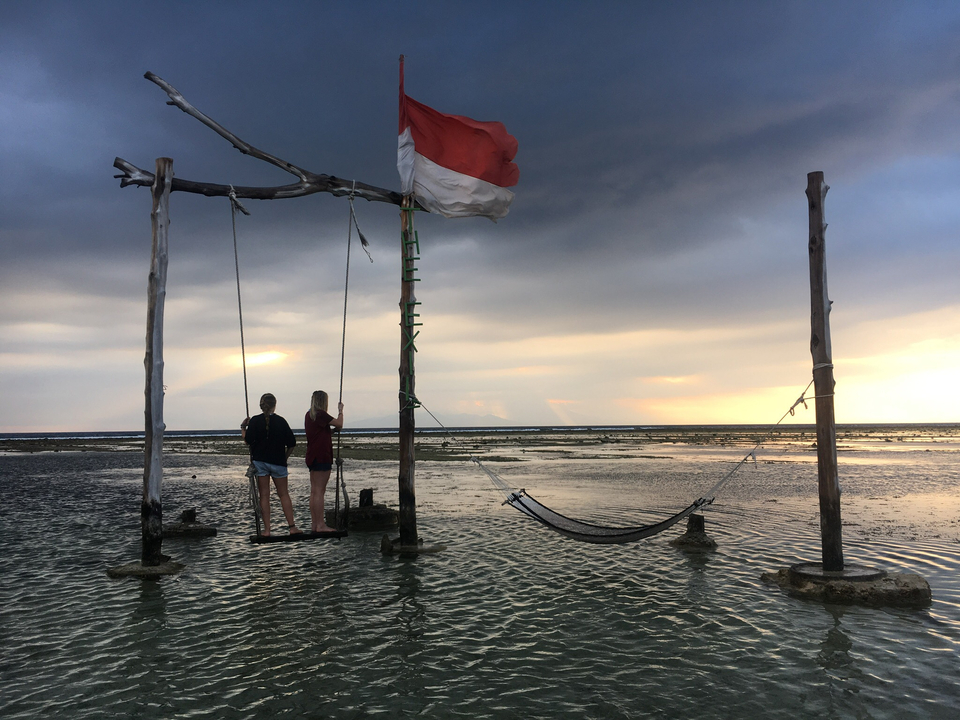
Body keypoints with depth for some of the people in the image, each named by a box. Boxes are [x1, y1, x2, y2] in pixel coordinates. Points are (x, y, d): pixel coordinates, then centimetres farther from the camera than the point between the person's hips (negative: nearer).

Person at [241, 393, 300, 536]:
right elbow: (291, 443, -2)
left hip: (259, 461, 0)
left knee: (264, 496, 4)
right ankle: (292, 527, 5)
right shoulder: (281, 421, -2)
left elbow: (248, 441, -10)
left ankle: (266, 529, 3)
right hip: (278, 462, 0)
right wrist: (285, 457, 13)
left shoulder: (254, 421, -5)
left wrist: (243, 428, 6)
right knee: (284, 494, 8)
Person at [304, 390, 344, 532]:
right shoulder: (320, 414, -13)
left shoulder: (309, 415, 14)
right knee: (319, 491, -8)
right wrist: (340, 410, -1)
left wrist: (332, 430, 19)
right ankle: (320, 525, -7)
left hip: (312, 456, 9)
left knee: (314, 491, 10)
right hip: (321, 456, -9)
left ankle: (314, 523, 14)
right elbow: (339, 424, -15)